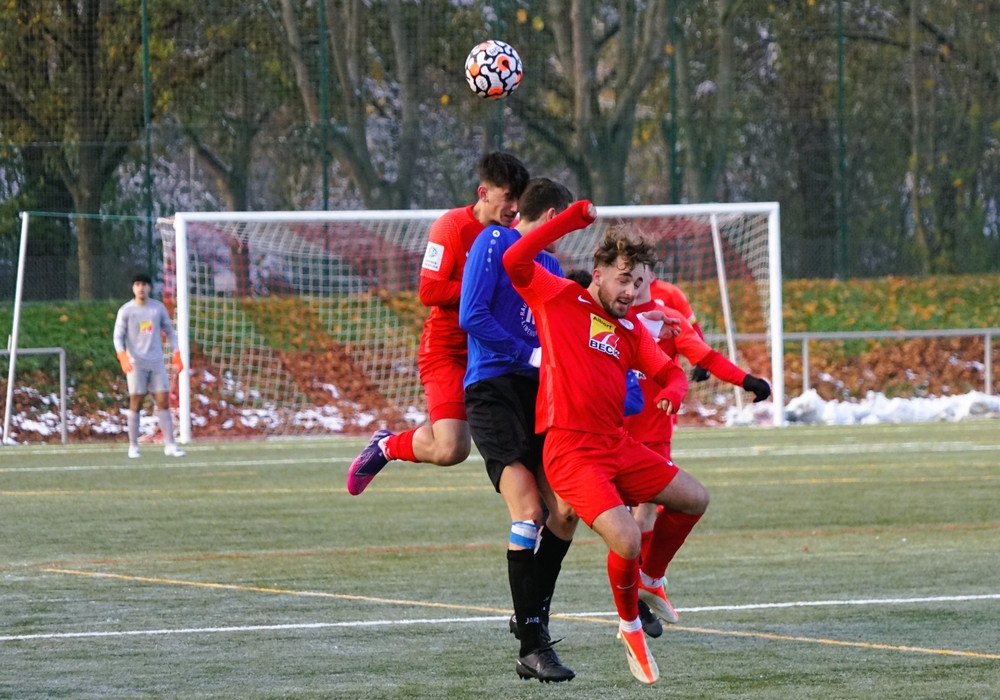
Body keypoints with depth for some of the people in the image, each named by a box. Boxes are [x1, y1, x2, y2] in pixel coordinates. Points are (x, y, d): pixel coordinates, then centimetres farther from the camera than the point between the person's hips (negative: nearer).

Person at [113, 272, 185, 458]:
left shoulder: (159, 308, 8)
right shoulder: (126, 310, 0)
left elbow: (169, 332, 16)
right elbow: (117, 336, -5)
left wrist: (177, 355, 7)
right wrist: (122, 356, -22)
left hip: (157, 362, 3)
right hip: (136, 363, -3)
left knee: (163, 402, -2)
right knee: (135, 404, -3)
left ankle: (169, 445, -2)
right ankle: (133, 446, 4)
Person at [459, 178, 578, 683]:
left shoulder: (549, 265, 20)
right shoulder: (494, 243, -3)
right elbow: (472, 317, -12)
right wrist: (532, 355, -12)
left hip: (537, 394, 8)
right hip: (492, 389, -8)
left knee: (564, 514, 0)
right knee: (529, 511, -18)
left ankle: (534, 619, 18)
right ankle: (531, 646, -17)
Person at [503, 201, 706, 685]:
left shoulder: (630, 330, 14)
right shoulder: (559, 299, -2)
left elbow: (671, 372, 16)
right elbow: (515, 261, -15)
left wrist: (672, 392, -10)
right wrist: (573, 220, -20)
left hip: (618, 445, 7)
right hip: (570, 450, -7)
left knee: (695, 500, 11)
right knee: (626, 541, -22)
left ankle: (651, 579, 34)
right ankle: (630, 627, 6)